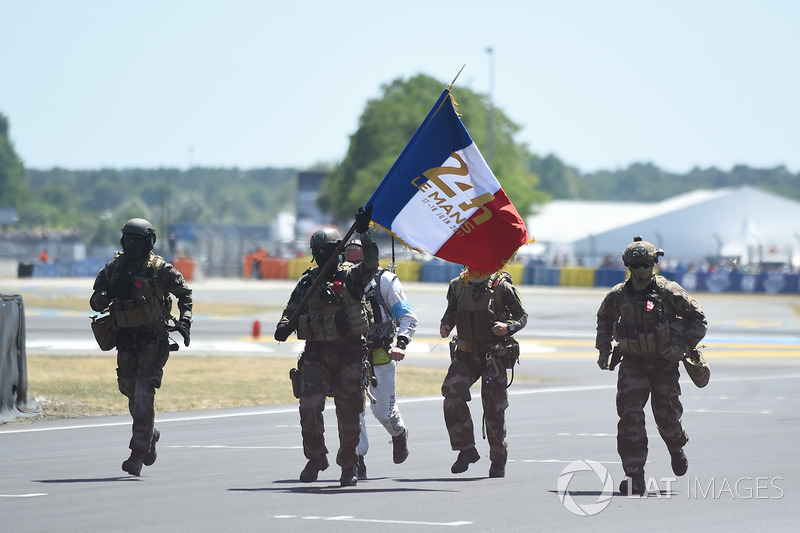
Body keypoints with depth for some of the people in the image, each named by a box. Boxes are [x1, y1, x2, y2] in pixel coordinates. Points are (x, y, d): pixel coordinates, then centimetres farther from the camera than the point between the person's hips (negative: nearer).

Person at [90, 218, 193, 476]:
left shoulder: (160, 269, -6)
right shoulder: (113, 269, 3)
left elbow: (184, 293, 6)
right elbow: (95, 302, 7)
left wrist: (185, 320, -7)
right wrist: (107, 294, -15)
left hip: (153, 341, -5)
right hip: (126, 341, 5)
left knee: (143, 395, -15)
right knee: (132, 394, 14)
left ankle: (138, 454, -15)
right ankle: (150, 435, 41)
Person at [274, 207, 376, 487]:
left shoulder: (352, 276, 0)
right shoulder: (308, 281, 8)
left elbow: (371, 264, -18)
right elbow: (292, 309, 7)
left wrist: (365, 233, -28)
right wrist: (284, 326, -14)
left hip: (349, 353, -2)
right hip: (316, 354, 2)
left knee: (349, 412, 3)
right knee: (309, 406, -12)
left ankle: (349, 464, 20)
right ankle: (315, 458, 6)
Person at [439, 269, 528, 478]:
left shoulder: (502, 286, -5)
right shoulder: (458, 286, 5)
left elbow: (522, 316, 2)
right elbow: (451, 310, 20)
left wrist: (508, 327, -19)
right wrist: (445, 325, -1)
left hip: (494, 356, -3)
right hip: (466, 354, 3)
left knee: (494, 410, 2)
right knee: (452, 394, -20)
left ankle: (498, 460, 20)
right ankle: (466, 449, -10)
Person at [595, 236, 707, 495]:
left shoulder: (668, 291, -10)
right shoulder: (618, 295, 0)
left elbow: (698, 319, -4)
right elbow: (604, 319, 23)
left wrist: (681, 347, -13)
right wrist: (604, 348, 13)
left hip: (664, 363, -1)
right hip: (633, 364, 2)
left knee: (667, 417, 9)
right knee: (630, 415, -14)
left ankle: (677, 447, 46)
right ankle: (635, 477, -16)